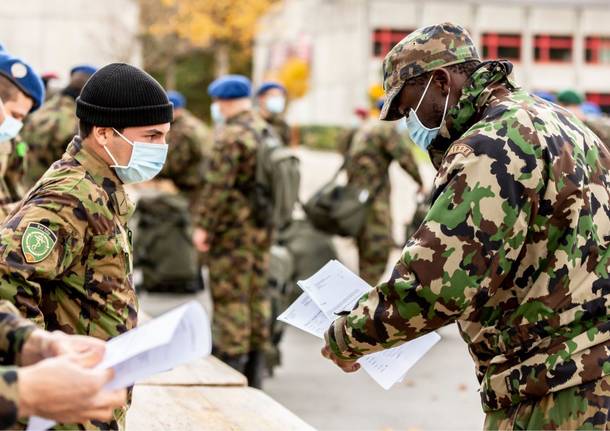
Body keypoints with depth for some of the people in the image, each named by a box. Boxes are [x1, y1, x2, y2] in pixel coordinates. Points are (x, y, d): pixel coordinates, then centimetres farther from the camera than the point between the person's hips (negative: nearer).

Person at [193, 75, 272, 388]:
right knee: (257, 295, 12)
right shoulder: (266, 132, 11)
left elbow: (217, 187, -20)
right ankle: (254, 371, 19)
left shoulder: (230, 136, -16)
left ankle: (230, 360, -2)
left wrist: (203, 225, -15)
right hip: (263, 228, 9)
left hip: (233, 231, -9)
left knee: (230, 296, -3)